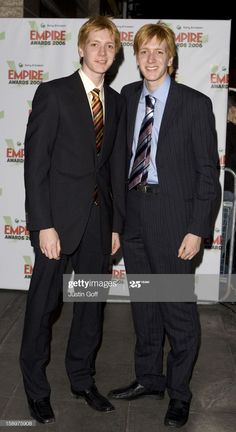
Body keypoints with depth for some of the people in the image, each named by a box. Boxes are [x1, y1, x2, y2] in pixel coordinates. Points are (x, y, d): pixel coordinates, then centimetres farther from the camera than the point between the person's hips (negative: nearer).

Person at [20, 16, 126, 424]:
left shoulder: (117, 102, 10)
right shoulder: (53, 93, -6)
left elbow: (116, 166, 11)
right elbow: (35, 162, -10)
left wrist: (116, 224, 7)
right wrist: (44, 225, -16)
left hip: (99, 218, 5)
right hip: (60, 216, -5)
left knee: (92, 302, 14)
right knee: (42, 303, 6)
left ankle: (82, 379, 34)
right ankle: (36, 388, 26)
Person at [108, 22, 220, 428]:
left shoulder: (195, 104, -6)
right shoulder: (127, 96, 8)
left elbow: (208, 173, -7)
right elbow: (122, 155, 11)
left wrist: (197, 229, -12)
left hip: (172, 216, -5)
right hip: (133, 212, 5)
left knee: (178, 308, 3)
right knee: (143, 304, 16)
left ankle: (179, 393, 23)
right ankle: (149, 379, 35)